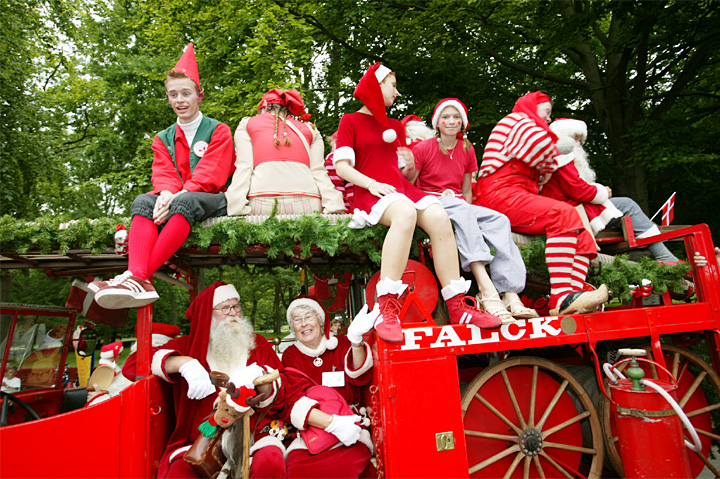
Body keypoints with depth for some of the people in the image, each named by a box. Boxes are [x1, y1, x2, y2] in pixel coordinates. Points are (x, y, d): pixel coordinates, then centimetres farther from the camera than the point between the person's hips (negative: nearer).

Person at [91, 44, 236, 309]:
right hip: (175, 200, 4)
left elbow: (211, 174, -9)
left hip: (214, 201, -4)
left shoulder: (218, 130, 6)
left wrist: (178, 195, -23)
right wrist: (166, 193, -21)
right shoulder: (164, 138, 20)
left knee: (185, 202, -37)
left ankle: (136, 275, -47)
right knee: (143, 201, -27)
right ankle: (139, 281, -47)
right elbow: (163, 174, 5)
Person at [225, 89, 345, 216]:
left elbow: (243, 166, 7)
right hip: (305, 203, 1)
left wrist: (237, 210, -1)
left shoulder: (247, 124, 22)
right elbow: (318, 172, 9)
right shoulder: (309, 129, 25)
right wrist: (335, 208, 2)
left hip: (263, 201, -1)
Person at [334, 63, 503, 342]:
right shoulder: (351, 121, 13)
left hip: (401, 188, 5)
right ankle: (388, 308, -44)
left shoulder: (396, 126, 30)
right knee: (405, 212, -39)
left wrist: (411, 165, 2)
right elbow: (341, 166, -1)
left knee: (439, 217, -27)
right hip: (371, 192, -5)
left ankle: (457, 307, -29)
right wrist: (371, 183, -16)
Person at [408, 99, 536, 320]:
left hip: (461, 206, 5)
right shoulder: (423, 148, 2)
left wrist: (467, 205, 0)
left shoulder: (467, 150, 15)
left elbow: (467, 190, 17)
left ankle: (510, 295, -35)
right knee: (462, 211, -38)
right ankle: (486, 290, -49)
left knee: (499, 220, -24)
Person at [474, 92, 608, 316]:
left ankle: (573, 294, -26)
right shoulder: (515, 120, 11)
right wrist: (550, 165, 4)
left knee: (583, 237, -5)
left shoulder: (527, 127, 40)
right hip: (499, 195, -9)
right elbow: (539, 140, -14)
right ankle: (561, 299, -36)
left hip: (519, 197, 10)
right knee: (563, 214, -30)